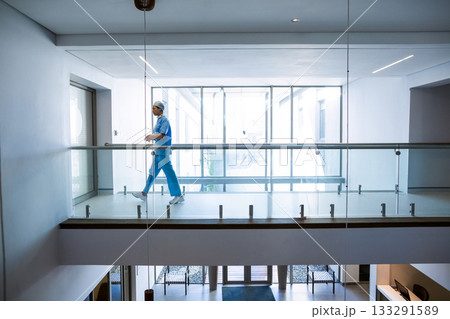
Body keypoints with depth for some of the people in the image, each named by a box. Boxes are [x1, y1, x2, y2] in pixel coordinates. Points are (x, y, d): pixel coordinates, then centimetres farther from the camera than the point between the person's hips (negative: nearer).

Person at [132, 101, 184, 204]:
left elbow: (162, 135, -19)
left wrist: (152, 137, -6)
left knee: (169, 172, -6)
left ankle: (178, 196, 1)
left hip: (163, 151, -10)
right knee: (153, 172, 13)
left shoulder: (164, 120, -12)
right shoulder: (159, 120, 16)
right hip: (159, 151, 10)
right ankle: (144, 194, 21)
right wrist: (151, 137, 10)